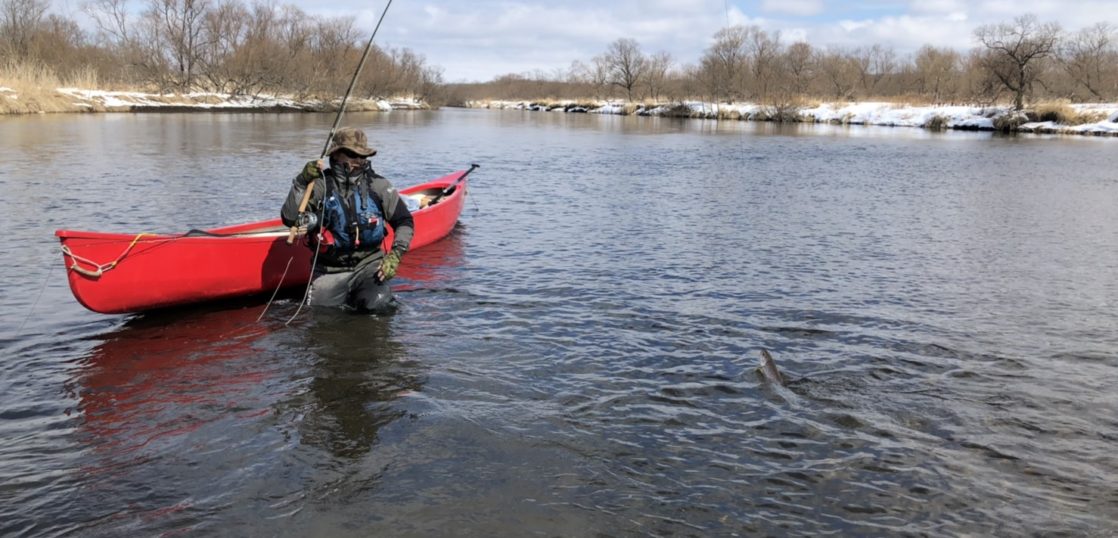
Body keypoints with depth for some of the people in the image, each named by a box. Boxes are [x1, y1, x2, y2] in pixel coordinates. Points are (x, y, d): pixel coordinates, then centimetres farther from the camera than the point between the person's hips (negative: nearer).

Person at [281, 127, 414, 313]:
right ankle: (346, 296, 26)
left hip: (369, 262, 0)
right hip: (330, 269, 0)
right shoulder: (320, 185, -5)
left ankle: (358, 297, 11)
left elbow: (405, 222, 2)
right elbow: (289, 219, -14)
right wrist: (301, 182, -21)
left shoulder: (378, 184, -2)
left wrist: (395, 254, -11)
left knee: (378, 306, -22)